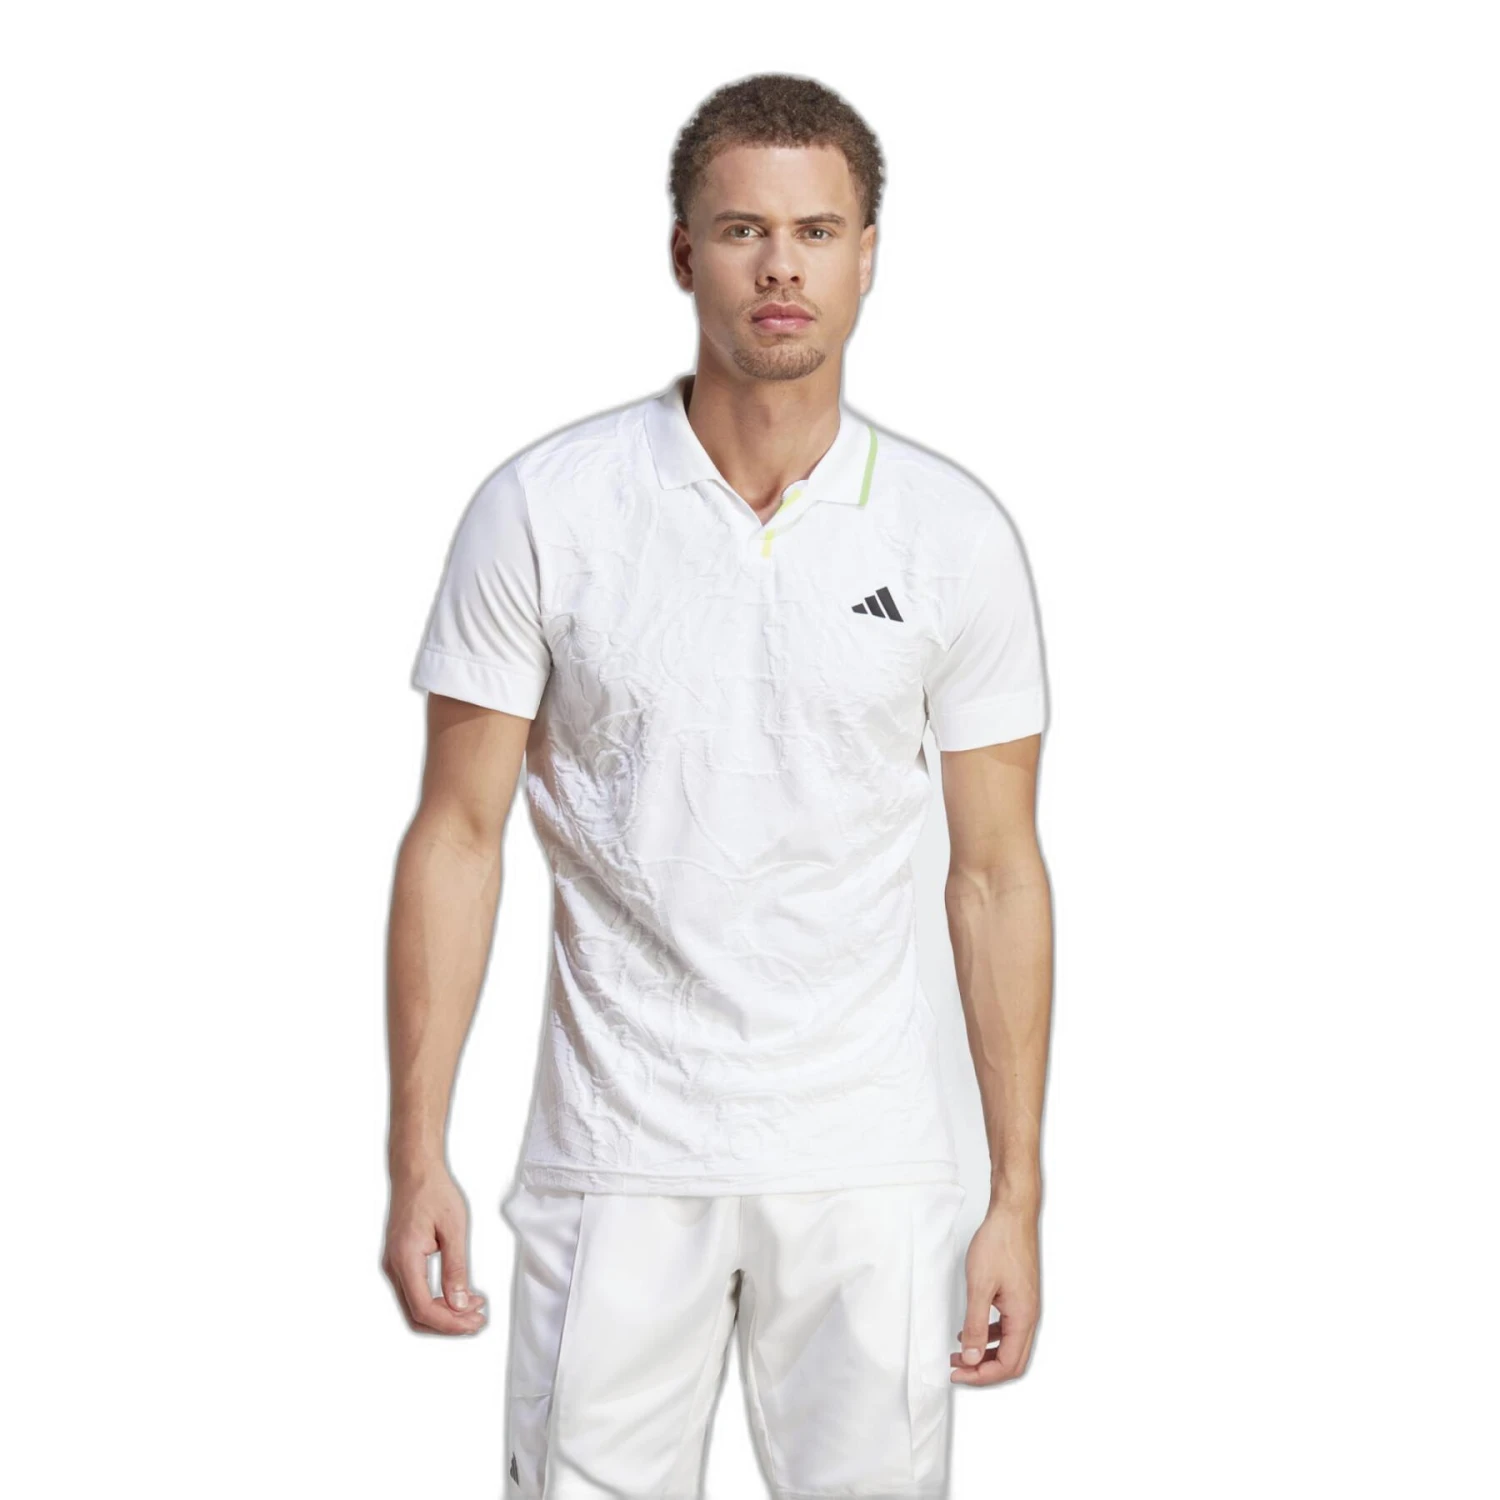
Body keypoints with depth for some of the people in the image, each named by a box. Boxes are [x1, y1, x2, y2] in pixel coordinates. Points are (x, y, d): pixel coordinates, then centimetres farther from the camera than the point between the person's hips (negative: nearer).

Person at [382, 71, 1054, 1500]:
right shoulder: (541, 510, -4)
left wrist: (1018, 1197, 2)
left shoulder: (956, 536, 0)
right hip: (617, 1160, -1)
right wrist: (416, 1158, -5)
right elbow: (458, 834, -1)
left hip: (870, 1166, 1)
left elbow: (996, 872, 4)